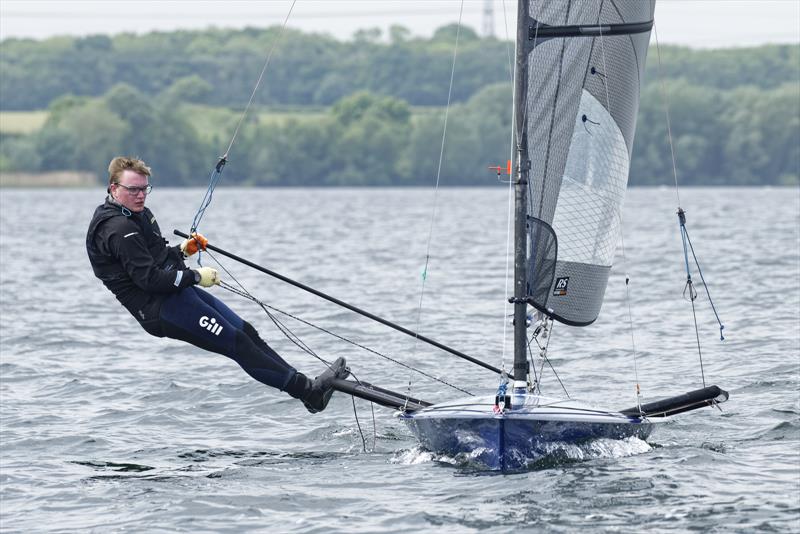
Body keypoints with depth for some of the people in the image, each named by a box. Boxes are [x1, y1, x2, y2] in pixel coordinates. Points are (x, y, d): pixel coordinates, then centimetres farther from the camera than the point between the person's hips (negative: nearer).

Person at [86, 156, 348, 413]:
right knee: (237, 342, -14)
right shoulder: (118, 229, -17)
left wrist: (180, 251, 13)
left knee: (246, 331, 3)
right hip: (159, 308, -11)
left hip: (176, 294, 11)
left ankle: (301, 382, 1)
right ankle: (308, 391, -16)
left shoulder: (137, 215, 17)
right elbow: (149, 279, -22)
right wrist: (195, 277, -15)